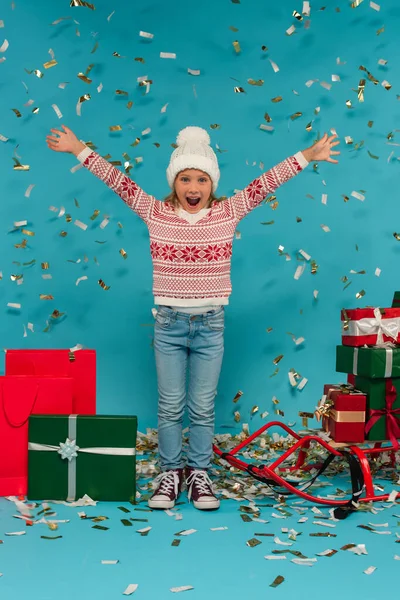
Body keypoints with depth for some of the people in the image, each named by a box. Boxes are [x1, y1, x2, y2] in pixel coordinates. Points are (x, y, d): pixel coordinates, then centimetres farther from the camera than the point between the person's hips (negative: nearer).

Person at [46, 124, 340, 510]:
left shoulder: (228, 213, -1)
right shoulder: (155, 213, -1)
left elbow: (265, 183, -4)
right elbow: (118, 181, -4)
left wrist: (306, 157, -7)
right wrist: (79, 151, -6)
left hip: (210, 325, 0)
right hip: (168, 324, 0)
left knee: (203, 407, 8)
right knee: (170, 406, 8)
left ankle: (198, 474, 22)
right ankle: (170, 474, 21)